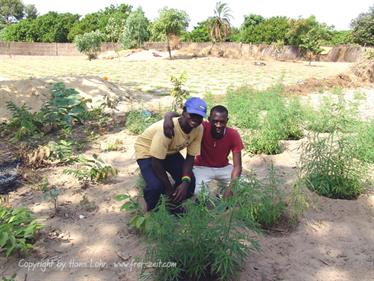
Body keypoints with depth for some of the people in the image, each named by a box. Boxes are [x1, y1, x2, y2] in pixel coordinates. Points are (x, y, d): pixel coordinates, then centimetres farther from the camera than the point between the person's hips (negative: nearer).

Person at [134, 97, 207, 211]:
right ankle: (151, 210, 8)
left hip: (170, 152, 6)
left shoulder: (198, 129, -21)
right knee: (156, 185, -26)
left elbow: (190, 157, -13)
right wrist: (169, 188, -23)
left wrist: (186, 181, -27)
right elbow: (156, 162, -31)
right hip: (147, 151, -5)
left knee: (190, 180, -9)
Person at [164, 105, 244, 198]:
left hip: (223, 168, 2)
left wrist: (230, 188, -37)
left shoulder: (233, 135, -22)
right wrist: (168, 117, -49)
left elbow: (237, 166, -22)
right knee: (197, 193, -27)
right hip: (201, 167, -2)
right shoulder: (203, 128, -26)